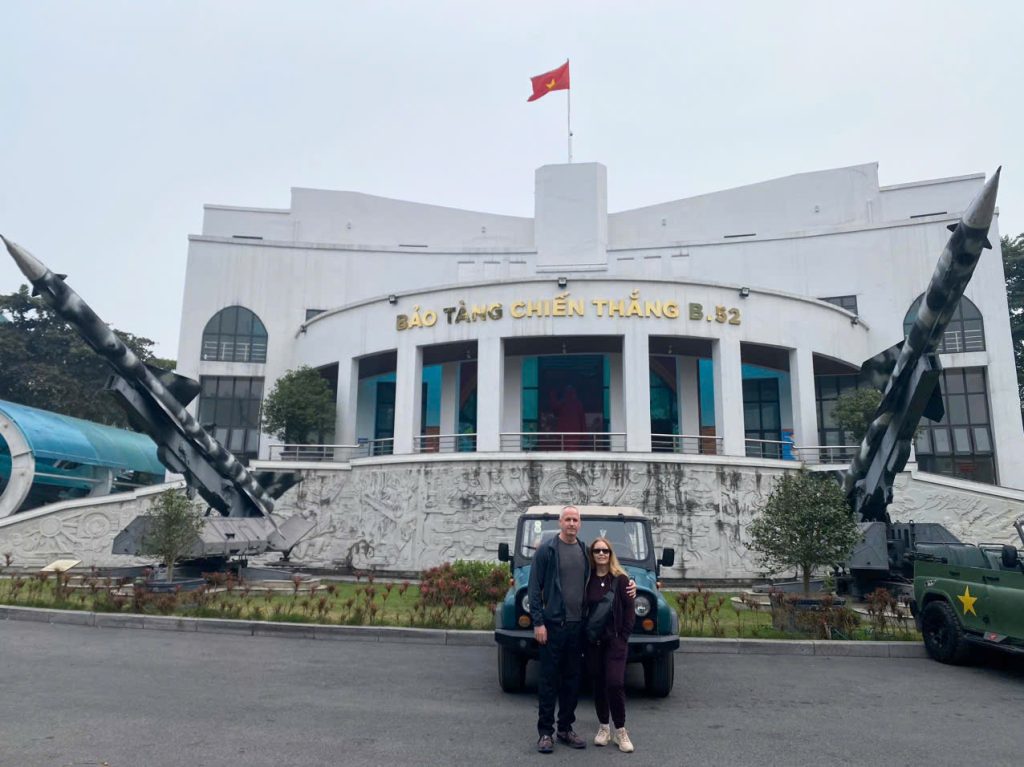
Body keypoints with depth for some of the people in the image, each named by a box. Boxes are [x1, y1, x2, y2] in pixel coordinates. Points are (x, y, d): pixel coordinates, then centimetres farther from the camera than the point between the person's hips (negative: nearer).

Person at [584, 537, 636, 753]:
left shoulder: (620, 579, -4)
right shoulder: (586, 579, 2)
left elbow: (629, 610, -4)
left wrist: (623, 636, -7)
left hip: (615, 640, -3)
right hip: (592, 640, 3)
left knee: (615, 684, -9)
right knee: (598, 684, 10)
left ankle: (620, 731, 5)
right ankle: (603, 727, 24)